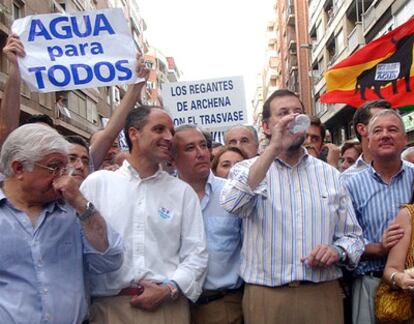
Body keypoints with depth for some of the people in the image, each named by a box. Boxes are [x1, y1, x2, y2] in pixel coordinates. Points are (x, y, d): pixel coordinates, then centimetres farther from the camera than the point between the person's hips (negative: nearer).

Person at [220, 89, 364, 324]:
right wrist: (274, 149, -23)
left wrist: (338, 251, -12)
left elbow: (353, 235, 10)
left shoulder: (330, 174, 8)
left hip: (324, 295, 2)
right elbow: (232, 204, -22)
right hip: (266, 297, -2)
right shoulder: (247, 169, 1)